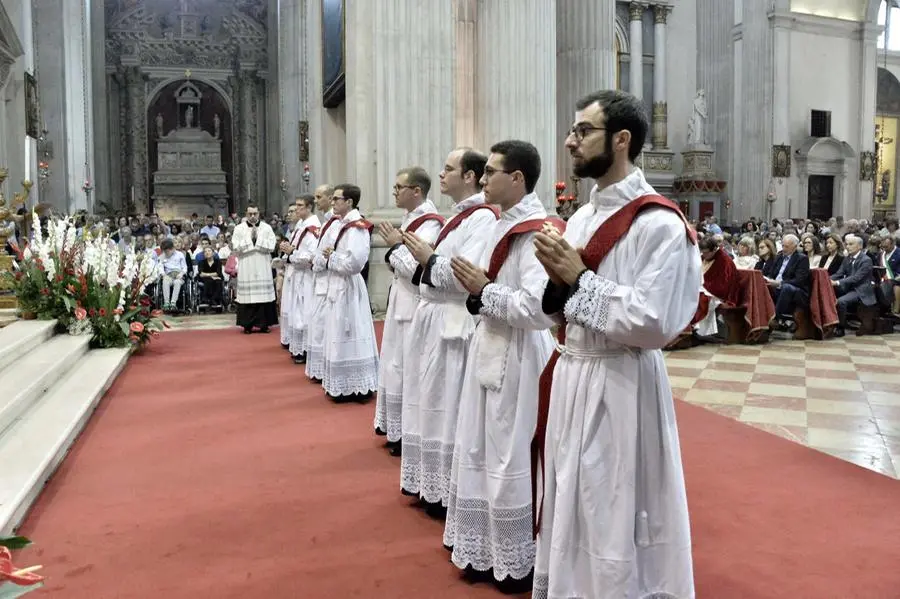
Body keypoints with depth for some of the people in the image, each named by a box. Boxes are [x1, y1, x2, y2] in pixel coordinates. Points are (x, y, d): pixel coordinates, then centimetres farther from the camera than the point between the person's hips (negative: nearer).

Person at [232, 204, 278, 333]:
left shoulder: (267, 228, 4)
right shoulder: (239, 229, 3)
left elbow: (271, 246, -5)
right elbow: (235, 247, -7)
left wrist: (258, 238, -11)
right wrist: (250, 238, -11)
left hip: (263, 268, 1)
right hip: (246, 269, 0)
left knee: (264, 295, 0)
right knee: (247, 296, -1)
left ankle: (264, 324, 6)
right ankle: (248, 324, 7)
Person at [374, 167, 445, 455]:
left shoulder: (429, 224, -18)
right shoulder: (411, 218, 11)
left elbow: (417, 270, -23)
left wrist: (395, 245, -14)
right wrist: (395, 245, 2)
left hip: (413, 304, -10)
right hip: (401, 300, 10)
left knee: (406, 369, -2)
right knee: (397, 366, 17)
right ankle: (397, 428, 31)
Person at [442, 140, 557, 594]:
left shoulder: (535, 233, -19)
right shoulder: (504, 226, 11)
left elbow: (538, 309, -28)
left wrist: (483, 290, -17)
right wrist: (475, 289, -1)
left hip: (517, 359, -10)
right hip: (490, 350, 10)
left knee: (511, 463, 4)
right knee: (482, 456, 18)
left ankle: (519, 563, 23)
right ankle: (486, 551, 35)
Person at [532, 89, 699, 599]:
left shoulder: (660, 224, -15)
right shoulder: (582, 218, 11)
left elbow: (654, 324, -22)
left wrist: (580, 279, -16)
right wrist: (559, 281, -5)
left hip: (621, 386, -8)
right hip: (571, 376, 8)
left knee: (615, 521, 5)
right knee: (571, 513, 19)